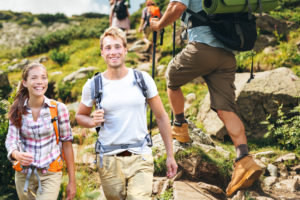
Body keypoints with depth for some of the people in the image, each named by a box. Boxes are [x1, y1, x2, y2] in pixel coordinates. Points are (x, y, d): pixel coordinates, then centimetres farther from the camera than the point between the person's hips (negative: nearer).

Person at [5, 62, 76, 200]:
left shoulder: (58, 108, -8)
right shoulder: (17, 111, -2)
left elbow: (67, 142, -4)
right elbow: (11, 139, -7)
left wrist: (72, 180, -3)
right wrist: (16, 154, -32)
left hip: (50, 175, -3)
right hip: (24, 174, 3)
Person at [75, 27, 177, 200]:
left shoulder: (143, 79, -1)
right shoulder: (93, 85, -1)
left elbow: (161, 116, 5)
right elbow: (80, 116, 14)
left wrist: (170, 155, 5)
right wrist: (93, 122, -10)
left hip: (140, 158, -1)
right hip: (109, 160, 1)